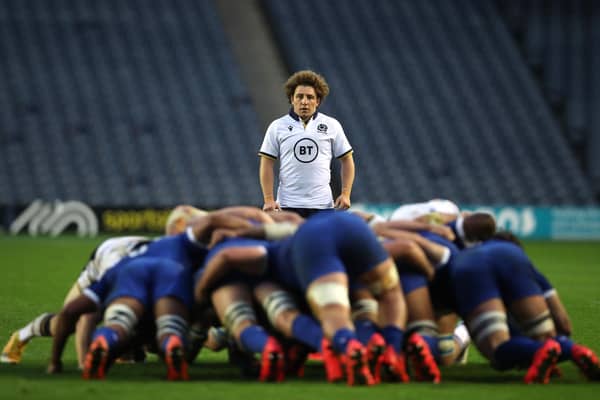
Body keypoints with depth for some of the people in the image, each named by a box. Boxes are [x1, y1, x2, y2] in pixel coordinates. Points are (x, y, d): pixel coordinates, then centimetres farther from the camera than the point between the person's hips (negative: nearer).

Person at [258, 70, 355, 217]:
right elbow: (267, 164, 3)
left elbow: (347, 160, 11)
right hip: (288, 205, -1)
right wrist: (269, 199, -6)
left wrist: (345, 194, 0)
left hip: (322, 205, 1)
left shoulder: (332, 125, 7)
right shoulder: (277, 127, 4)